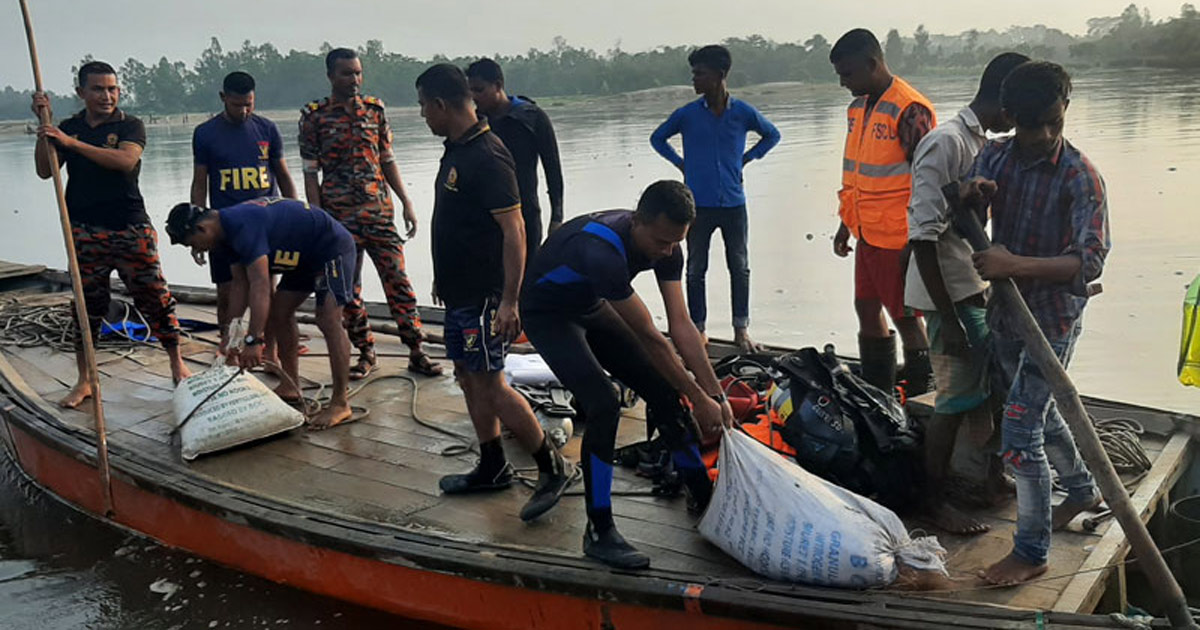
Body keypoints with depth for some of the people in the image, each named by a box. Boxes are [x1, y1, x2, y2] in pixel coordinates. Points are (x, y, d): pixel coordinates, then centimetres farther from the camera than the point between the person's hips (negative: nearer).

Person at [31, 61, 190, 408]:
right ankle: (84, 381, 15)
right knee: (87, 304, 6)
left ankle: (177, 365, 14)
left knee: (155, 296, -1)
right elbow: (45, 170, 4)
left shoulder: (131, 126, 1)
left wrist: (72, 143, -21)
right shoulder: (68, 128, 12)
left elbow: (125, 160, -19)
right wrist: (44, 124, -3)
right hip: (85, 232, 3)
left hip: (131, 227, -2)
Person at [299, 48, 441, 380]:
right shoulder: (314, 116, 0)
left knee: (398, 278, -2)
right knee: (348, 288, 5)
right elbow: (310, 174, 0)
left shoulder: (374, 109, 9)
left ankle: (416, 352, 4)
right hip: (340, 216, -2)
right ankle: (365, 353, 20)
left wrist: (406, 202, 7)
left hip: (379, 211, 2)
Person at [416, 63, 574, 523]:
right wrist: (443, 277, 25)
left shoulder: (487, 157, -19)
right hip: (459, 290, 10)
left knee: (489, 383, -8)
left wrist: (509, 300, -27)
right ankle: (492, 468, 27)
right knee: (468, 378, 14)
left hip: (484, 294, -10)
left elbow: (513, 231, -23)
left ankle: (553, 467, 3)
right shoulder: (456, 150, 11)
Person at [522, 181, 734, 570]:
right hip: (548, 314, -7)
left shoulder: (664, 244, -16)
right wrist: (699, 399, -25)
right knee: (604, 406, -23)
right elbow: (649, 337, -33)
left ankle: (703, 497, 16)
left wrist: (717, 395, -17)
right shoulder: (603, 249, -40)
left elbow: (681, 325, -14)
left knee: (662, 390, 0)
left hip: (591, 307, 7)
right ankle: (599, 533, -11)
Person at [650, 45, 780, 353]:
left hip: (733, 203, 1)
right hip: (698, 205, 0)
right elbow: (657, 138, 14)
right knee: (696, 270, 5)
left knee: (740, 268, 7)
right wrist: (681, 164, 3)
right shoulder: (687, 114, -3)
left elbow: (772, 135, 16)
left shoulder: (743, 112, -2)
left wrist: (744, 160, 5)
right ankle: (698, 330, 17)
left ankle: (741, 331, 18)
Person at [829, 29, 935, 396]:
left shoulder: (909, 110, -16)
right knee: (867, 310, 15)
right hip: (867, 234, 9)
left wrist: (915, 241, -18)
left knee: (906, 319, 2)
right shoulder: (858, 107, 11)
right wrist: (846, 222, 19)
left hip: (898, 238, -9)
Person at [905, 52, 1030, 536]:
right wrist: (948, 316, -24)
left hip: (981, 287, 9)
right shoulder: (946, 143, -20)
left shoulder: (983, 143, 10)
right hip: (953, 294, -9)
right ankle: (933, 501, 16)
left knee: (985, 387, 19)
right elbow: (923, 235, -25)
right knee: (956, 399, 0)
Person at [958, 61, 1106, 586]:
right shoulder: (993, 156, 0)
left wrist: (1015, 264, -37)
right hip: (1005, 311, 7)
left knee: (1019, 433, -7)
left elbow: (1090, 261, -26)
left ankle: (1031, 551, 9)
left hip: (1052, 319, -7)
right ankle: (1082, 490, 50)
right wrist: (967, 196, -22)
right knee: (1039, 412, 24)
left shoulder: (1080, 177, -18)